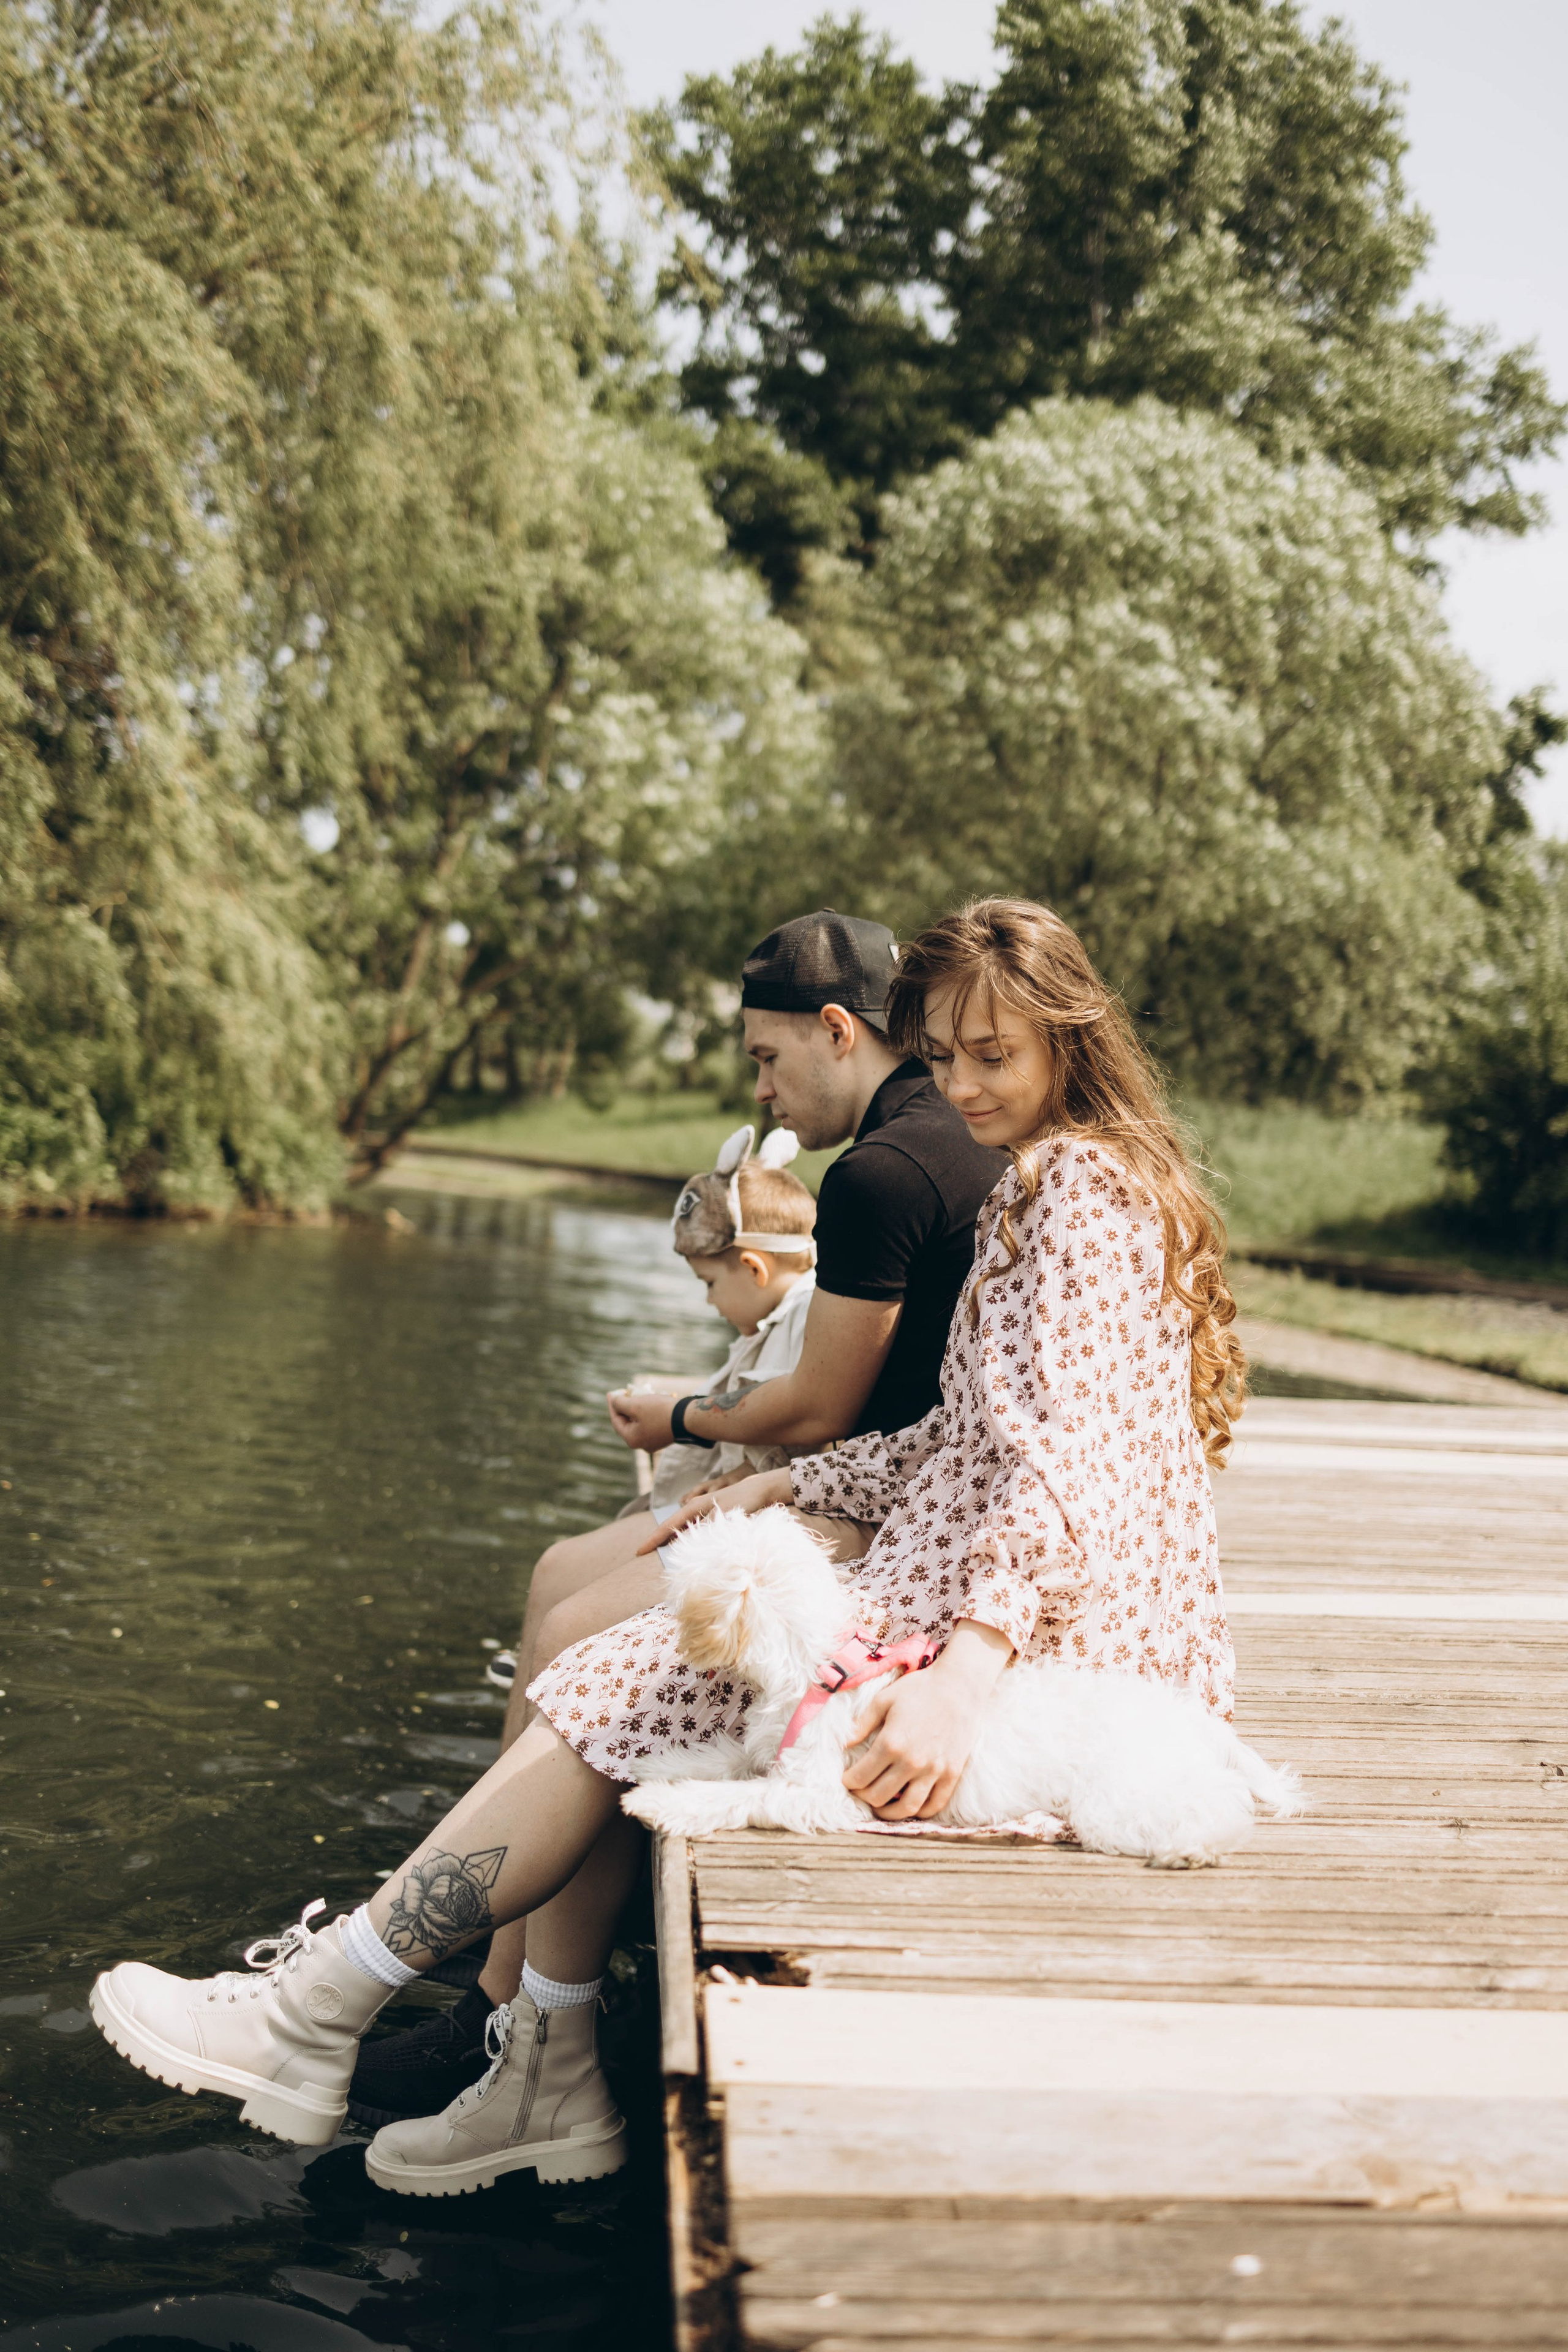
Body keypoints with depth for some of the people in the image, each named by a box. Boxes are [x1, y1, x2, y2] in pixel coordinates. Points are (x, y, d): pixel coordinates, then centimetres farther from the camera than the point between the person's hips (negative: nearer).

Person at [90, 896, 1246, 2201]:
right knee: (603, 1695, 5)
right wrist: (786, 1487, 16)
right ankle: (551, 2080, 8)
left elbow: (1069, 1453, -25)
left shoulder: (1077, 1189, -12)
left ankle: (316, 2014, 0)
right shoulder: (1053, 1188, 20)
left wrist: (968, 1669, -35)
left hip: (1055, 1639, -10)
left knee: (613, 1698, -11)